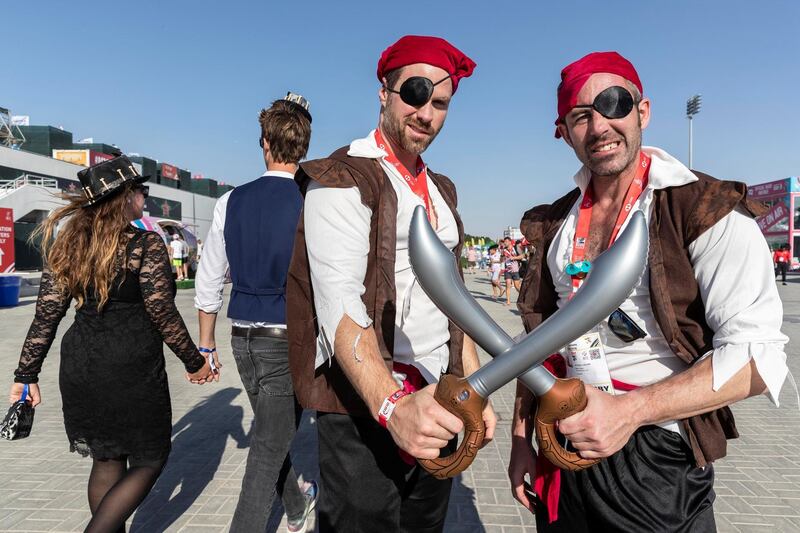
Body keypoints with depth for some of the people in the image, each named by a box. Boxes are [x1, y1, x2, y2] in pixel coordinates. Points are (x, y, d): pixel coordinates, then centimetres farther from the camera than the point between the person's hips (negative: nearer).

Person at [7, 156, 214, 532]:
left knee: (107, 461, 21)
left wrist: (26, 373, 12)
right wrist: (194, 361, -2)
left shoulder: (67, 243, 7)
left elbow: (47, 313, 5)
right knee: (149, 460, 11)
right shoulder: (144, 243, -10)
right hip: (132, 367, -6)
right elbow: (162, 312, -12)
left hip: (81, 368, 7)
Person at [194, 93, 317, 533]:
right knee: (269, 449, 7)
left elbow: (208, 281, 5)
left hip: (244, 338, 6)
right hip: (288, 339, -5)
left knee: (273, 431, 25)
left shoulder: (231, 202, 0)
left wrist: (206, 342, 16)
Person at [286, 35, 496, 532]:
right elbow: (340, 304, -23)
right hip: (365, 405, -7)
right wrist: (392, 406, -36)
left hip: (435, 400, 7)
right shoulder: (344, 180, -9)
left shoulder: (440, 189, 15)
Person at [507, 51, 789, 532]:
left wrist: (629, 411, -26)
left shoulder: (708, 212, -11)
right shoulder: (556, 223, 5)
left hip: (658, 460, -4)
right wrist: (521, 439, 6)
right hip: (564, 447, 5)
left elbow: (758, 356, -17)